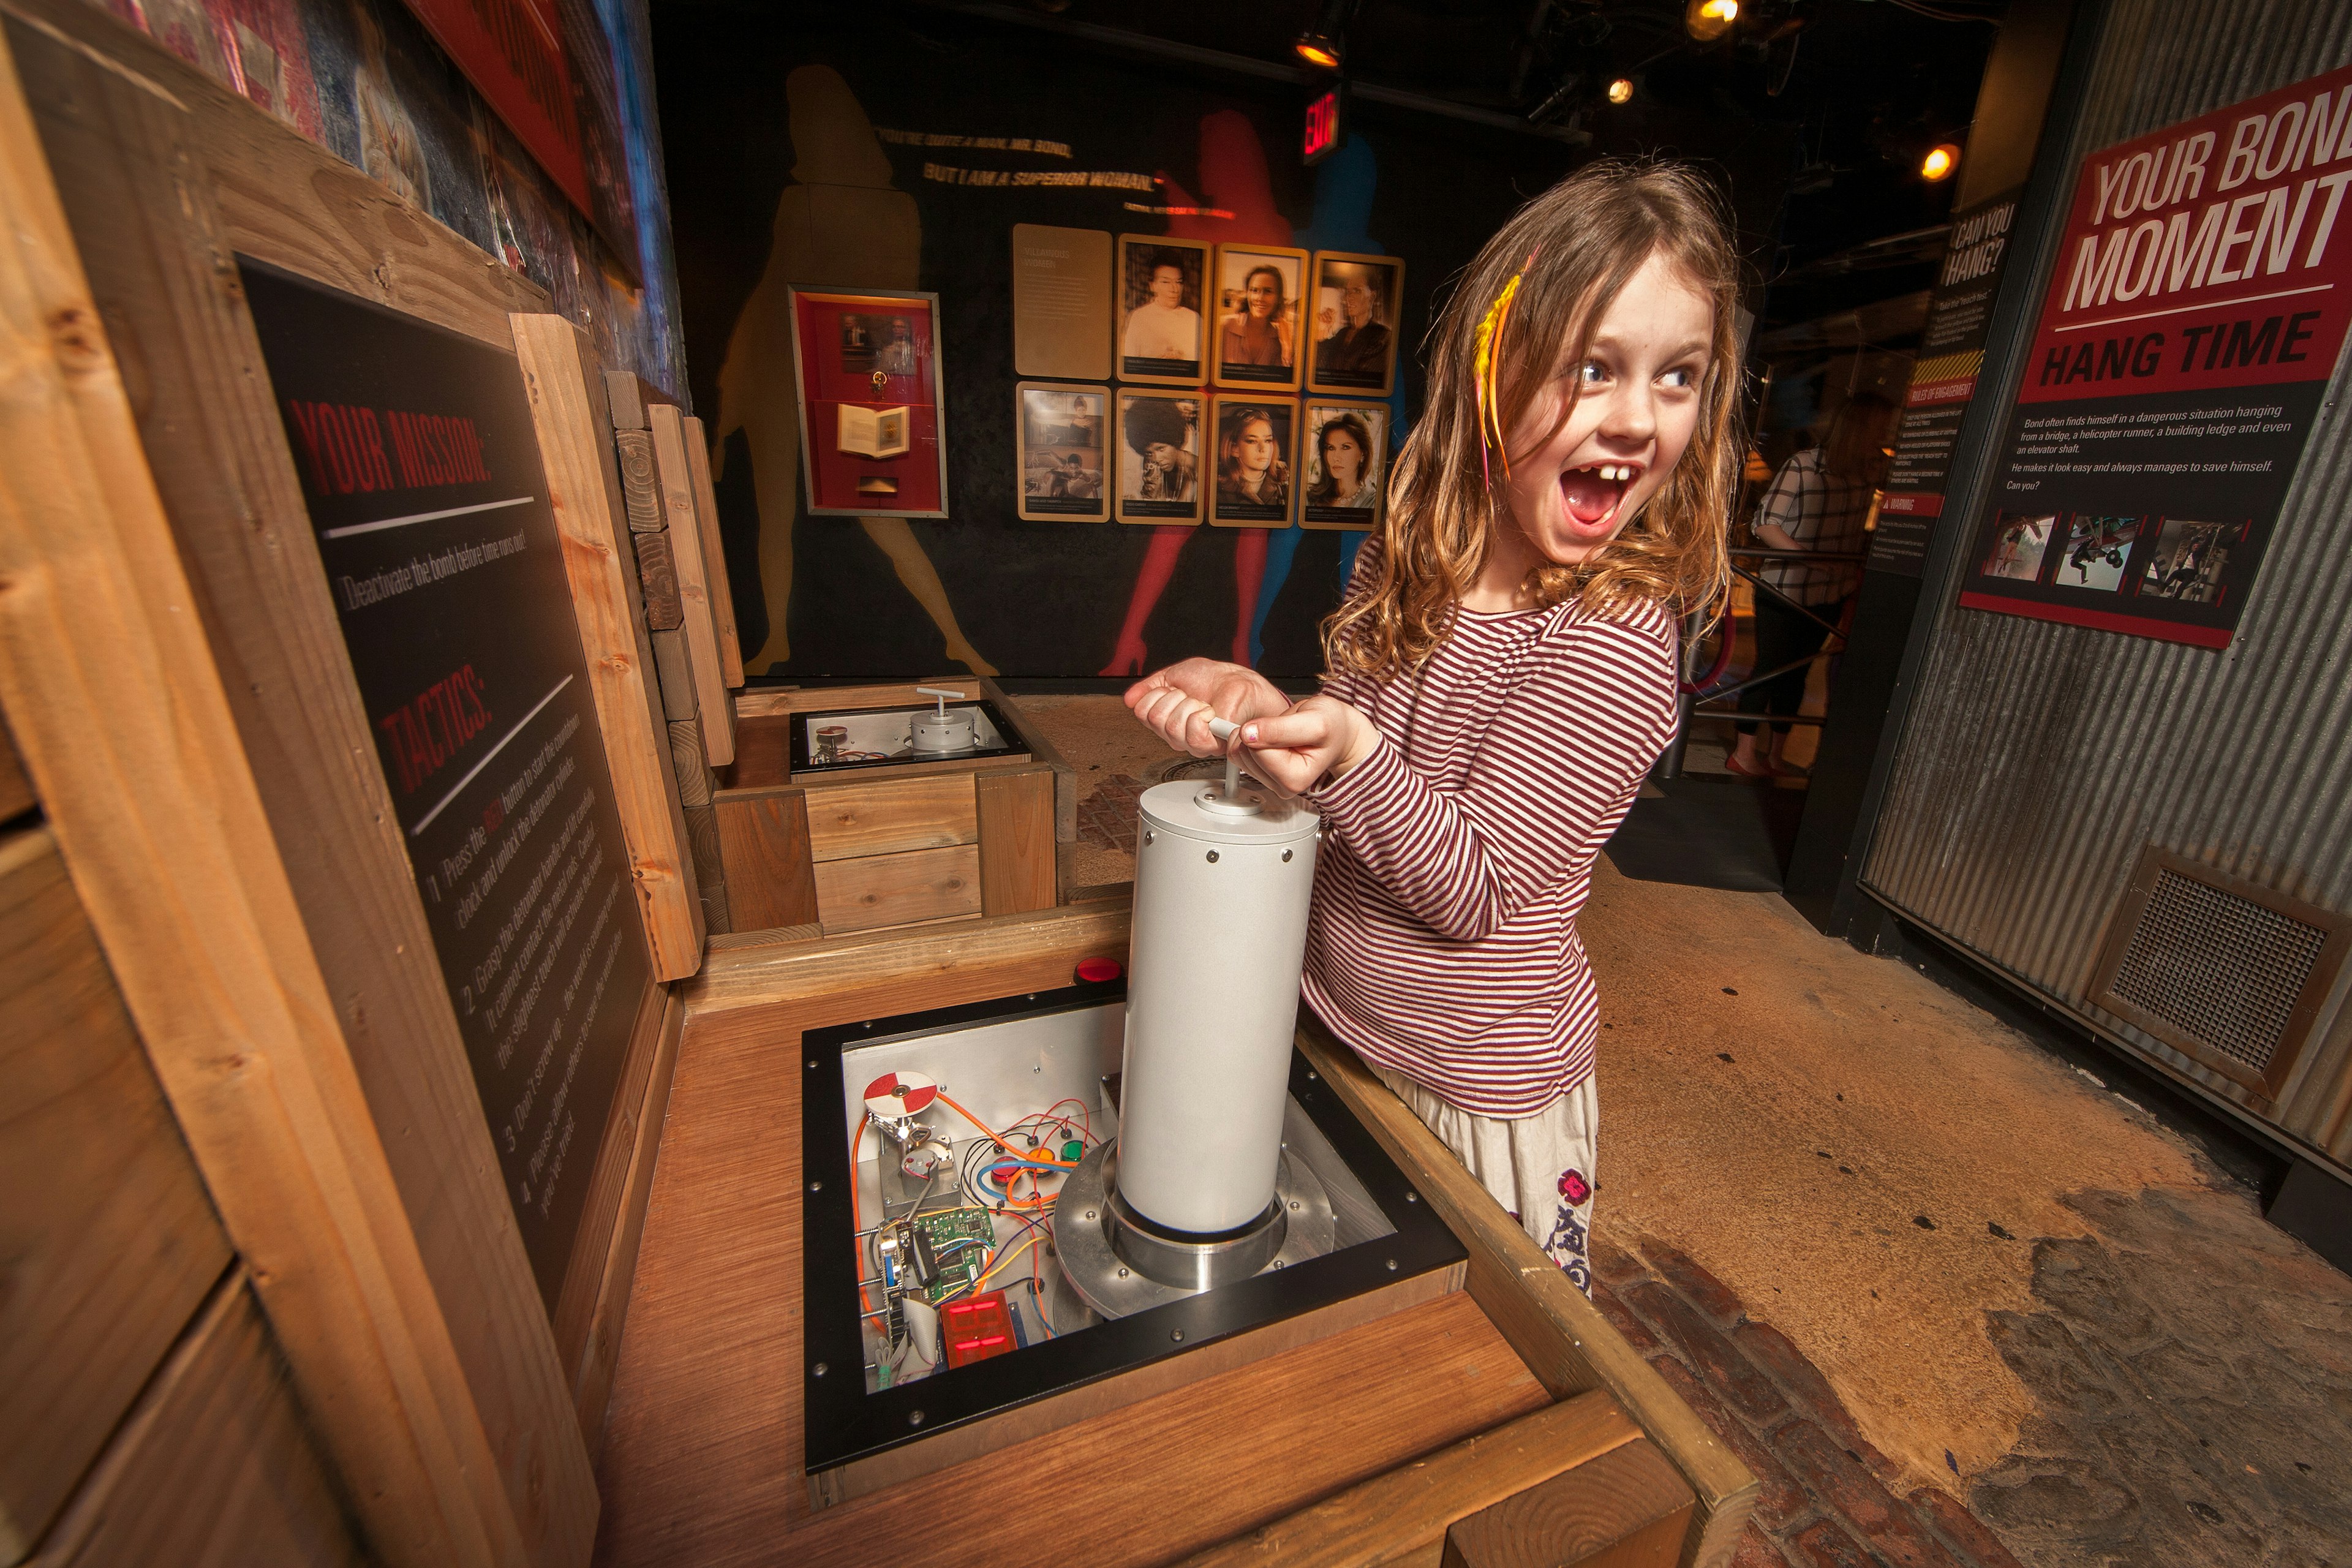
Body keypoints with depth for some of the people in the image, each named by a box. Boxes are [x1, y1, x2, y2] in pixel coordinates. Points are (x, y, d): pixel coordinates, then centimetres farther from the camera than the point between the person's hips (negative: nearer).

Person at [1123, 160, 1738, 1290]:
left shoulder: (1609, 644, -26)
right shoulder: (1404, 568, -6)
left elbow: (1480, 891, -24)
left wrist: (1351, 756, -40)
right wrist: (1258, 708, -14)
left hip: (1479, 1094, -6)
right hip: (1335, 1029, 6)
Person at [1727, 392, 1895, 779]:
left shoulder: (1869, 471, 5)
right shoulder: (1803, 467, -14)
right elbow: (1765, 523, -16)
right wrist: (1811, 558, -24)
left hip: (1831, 597, 7)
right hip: (1784, 592, -7)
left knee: (1795, 674, 13)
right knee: (1768, 671, 1)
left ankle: (1775, 756, 24)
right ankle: (1743, 754, 14)